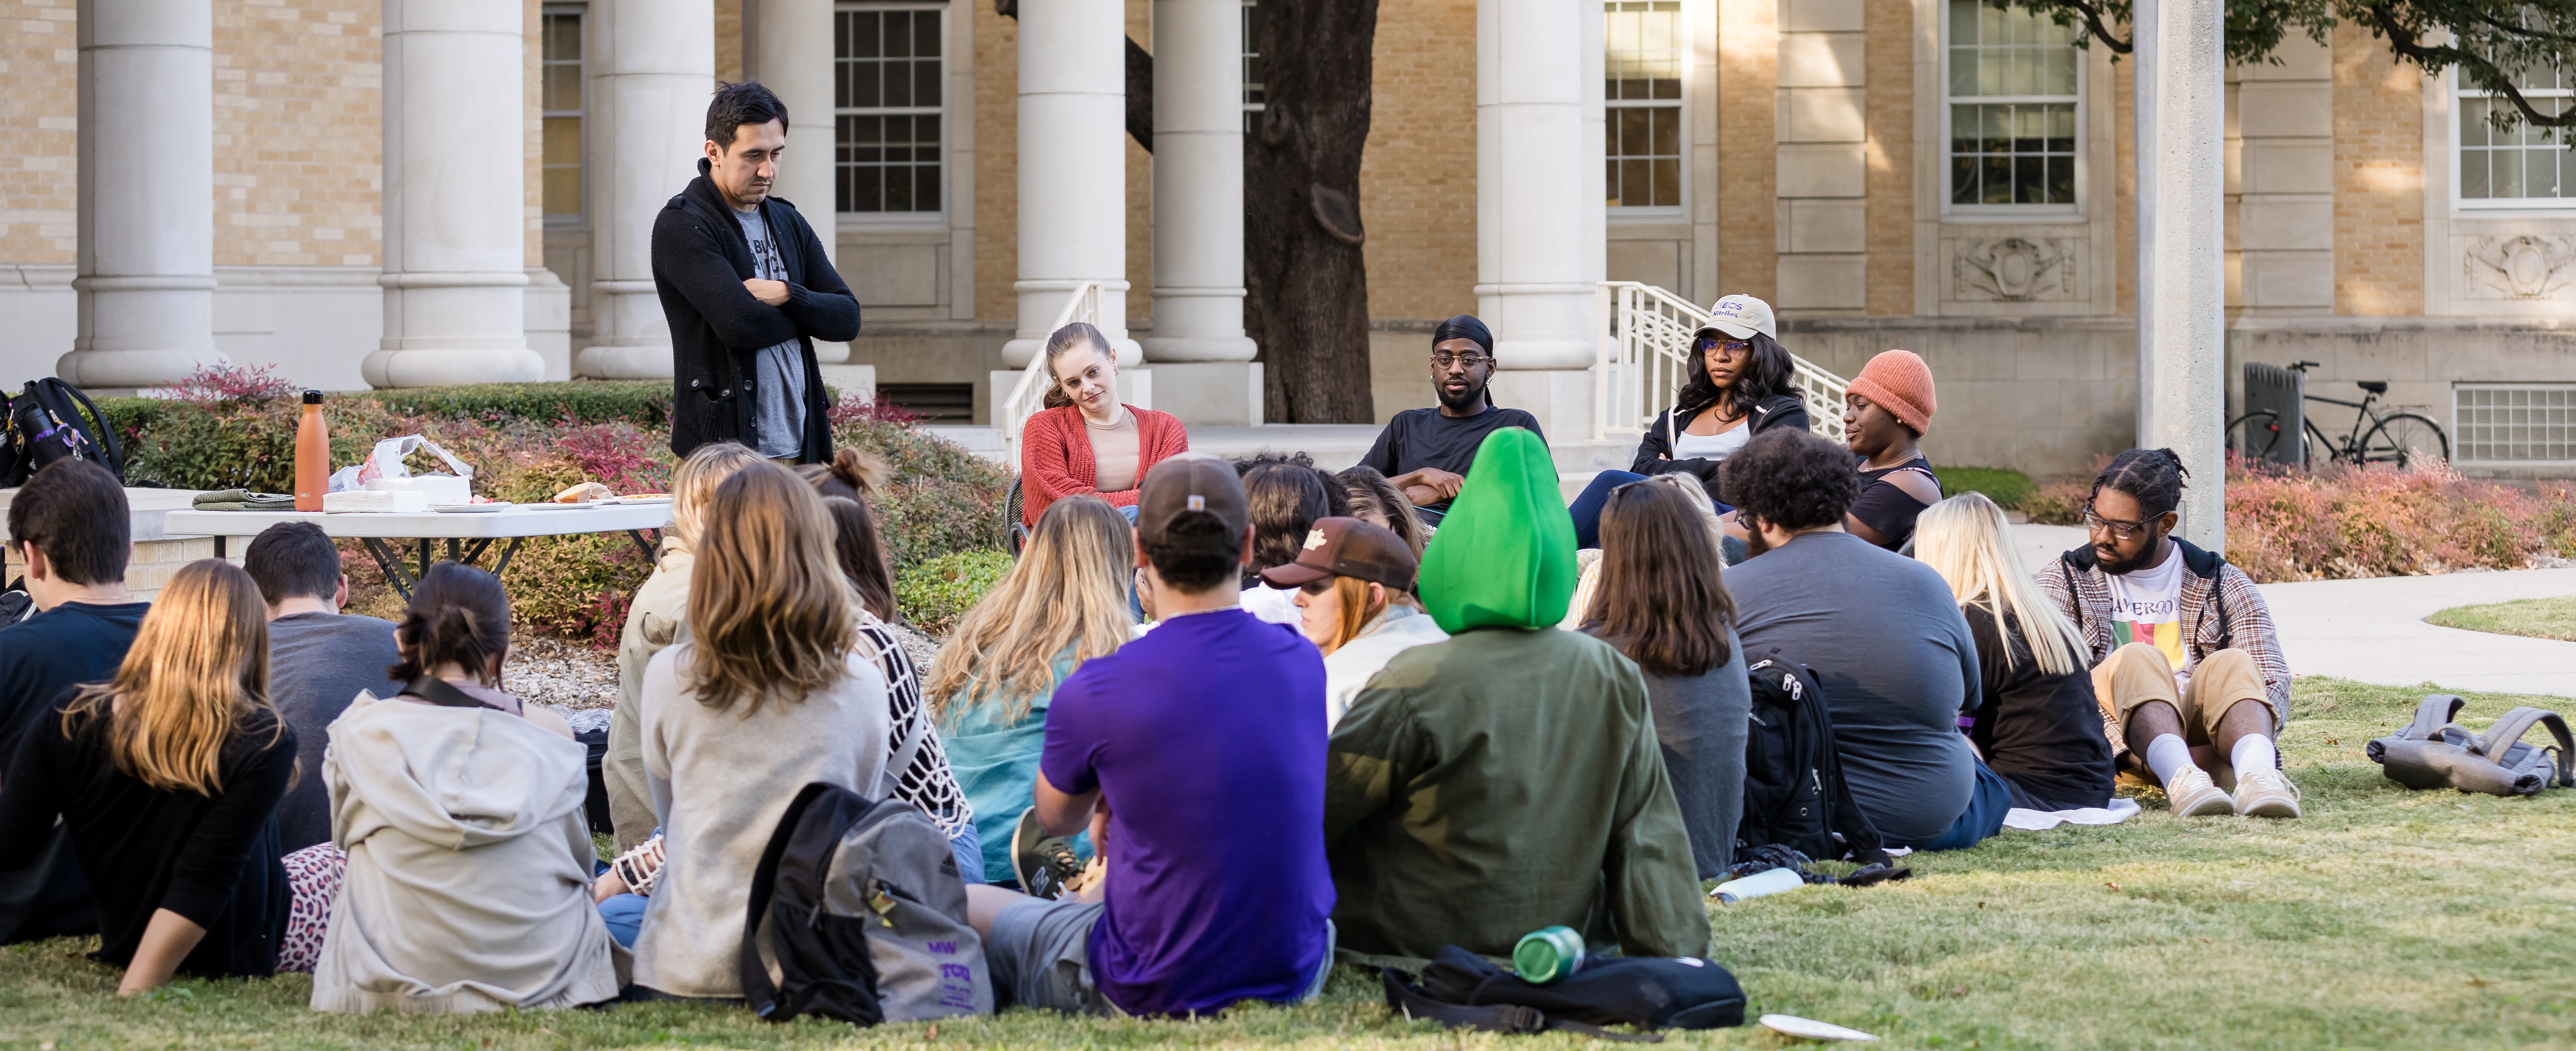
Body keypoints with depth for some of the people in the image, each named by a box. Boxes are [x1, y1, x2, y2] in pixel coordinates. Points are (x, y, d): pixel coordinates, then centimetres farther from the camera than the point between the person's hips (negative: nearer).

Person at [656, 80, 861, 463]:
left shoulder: (788, 223, 17)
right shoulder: (681, 226, -6)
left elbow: (847, 319, 10)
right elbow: (739, 324, -18)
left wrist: (787, 295, -9)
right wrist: (805, 316, 1)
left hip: (798, 447, 6)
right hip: (719, 447, -6)